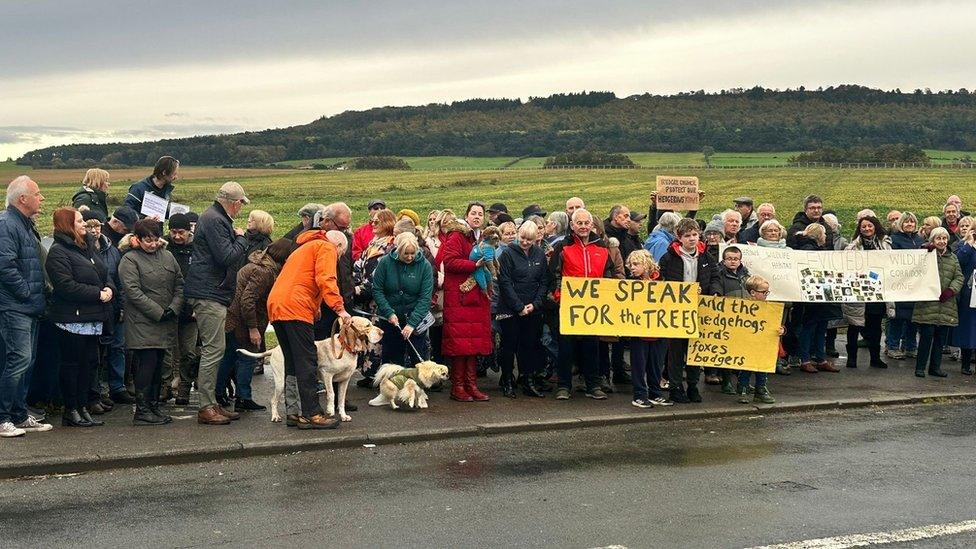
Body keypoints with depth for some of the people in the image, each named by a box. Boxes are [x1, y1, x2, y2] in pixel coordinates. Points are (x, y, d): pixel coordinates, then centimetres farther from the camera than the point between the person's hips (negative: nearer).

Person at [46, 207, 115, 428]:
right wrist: (98, 294, -19)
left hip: (93, 318, 8)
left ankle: (83, 408, 19)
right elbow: (66, 286, -20)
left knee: (87, 363, 11)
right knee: (72, 364, -1)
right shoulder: (58, 252, -10)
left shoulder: (88, 247, 16)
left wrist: (109, 289, -4)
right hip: (71, 317, -8)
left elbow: (105, 274, 19)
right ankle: (70, 411, 7)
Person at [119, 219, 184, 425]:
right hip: (143, 323, -6)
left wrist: (173, 308, -5)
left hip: (165, 323, 6)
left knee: (158, 364, 9)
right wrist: (158, 312, -15)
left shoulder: (167, 257, 13)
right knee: (147, 363, -9)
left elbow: (179, 285, 12)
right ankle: (142, 411, -3)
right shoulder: (130, 260, -5)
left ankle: (154, 406, 17)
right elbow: (133, 292, -13)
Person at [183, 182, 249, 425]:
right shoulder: (213, 220, -15)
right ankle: (206, 407, -6)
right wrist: (241, 238, -7)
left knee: (214, 350, 13)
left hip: (213, 294, 11)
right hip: (209, 294, -11)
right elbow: (227, 257, -21)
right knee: (213, 349, -10)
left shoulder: (218, 218, 19)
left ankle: (211, 403, 18)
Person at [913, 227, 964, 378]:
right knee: (926, 335, -5)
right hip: (927, 304, -4)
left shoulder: (953, 258, 15)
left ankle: (935, 367, 18)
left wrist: (951, 290, -8)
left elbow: (959, 277, 9)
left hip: (946, 305, 4)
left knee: (941, 337, 8)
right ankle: (920, 367, 4)